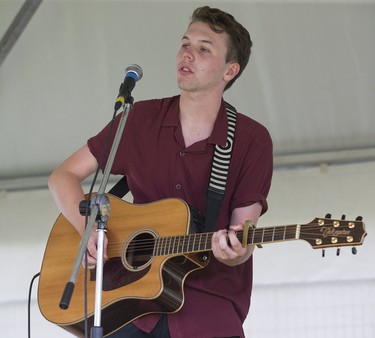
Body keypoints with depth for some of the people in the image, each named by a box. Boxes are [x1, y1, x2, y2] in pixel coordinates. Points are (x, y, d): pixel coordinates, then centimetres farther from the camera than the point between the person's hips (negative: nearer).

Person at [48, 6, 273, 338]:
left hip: (210, 305, -2)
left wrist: (236, 253, -25)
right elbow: (63, 176, 9)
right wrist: (88, 230, -8)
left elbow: (243, 232, -1)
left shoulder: (252, 140, 0)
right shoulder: (140, 120, 6)